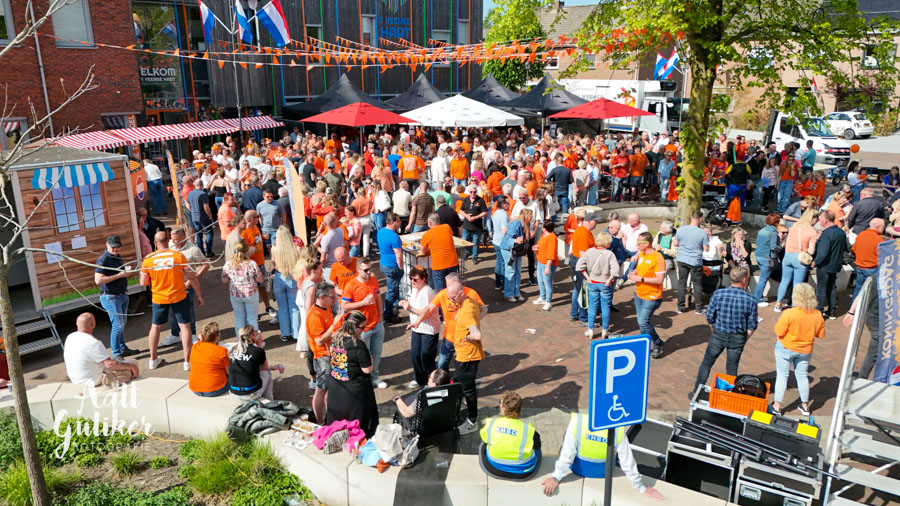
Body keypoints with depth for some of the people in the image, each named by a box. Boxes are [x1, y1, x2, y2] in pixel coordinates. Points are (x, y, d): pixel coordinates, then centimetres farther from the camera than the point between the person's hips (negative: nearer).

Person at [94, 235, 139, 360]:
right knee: (118, 325, -6)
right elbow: (98, 280, -25)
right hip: (111, 297, -9)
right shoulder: (103, 259, -16)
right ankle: (116, 354, 4)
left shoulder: (117, 257, 11)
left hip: (122, 295, 9)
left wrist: (127, 272, 6)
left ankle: (122, 348, 27)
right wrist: (120, 275, -24)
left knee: (122, 323, 15)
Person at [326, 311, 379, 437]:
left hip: (334, 386, 7)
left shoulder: (335, 339, -4)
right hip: (355, 389, -7)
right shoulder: (358, 345, -26)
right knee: (358, 422, 10)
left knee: (337, 420, 22)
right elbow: (367, 369, -21)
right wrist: (370, 360, -1)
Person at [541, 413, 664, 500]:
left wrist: (556, 477, -12)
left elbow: (567, 454, -26)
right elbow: (628, 463, -20)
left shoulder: (577, 422, -33)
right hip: (603, 473, 1)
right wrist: (642, 488, -5)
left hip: (578, 469, -1)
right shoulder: (619, 430, -29)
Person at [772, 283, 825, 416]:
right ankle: (805, 406, 30)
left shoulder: (789, 313, -26)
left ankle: (777, 406, 11)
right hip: (805, 350, 4)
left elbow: (779, 331, -21)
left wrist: (780, 321, -4)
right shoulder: (818, 315, -10)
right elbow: (821, 335, -1)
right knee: (802, 376, 18)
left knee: (782, 376, 6)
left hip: (785, 348, -4)